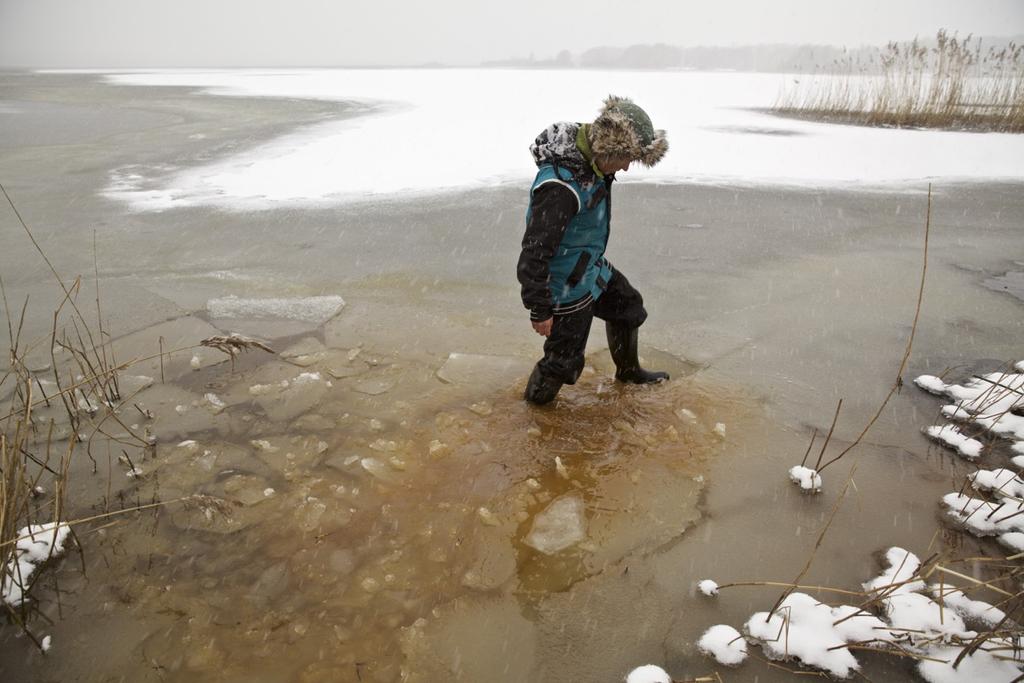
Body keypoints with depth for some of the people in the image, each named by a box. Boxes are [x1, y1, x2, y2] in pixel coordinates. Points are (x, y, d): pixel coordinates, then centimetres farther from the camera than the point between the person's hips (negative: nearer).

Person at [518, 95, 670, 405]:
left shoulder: (589, 156, -5)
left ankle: (628, 370, 51)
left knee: (628, 306, 27)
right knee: (565, 360, 4)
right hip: (567, 287, -10)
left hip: (593, 268, 10)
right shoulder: (560, 187, -35)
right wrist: (540, 309, -23)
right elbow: (535, 251, -32)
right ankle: (536, 401, 33)